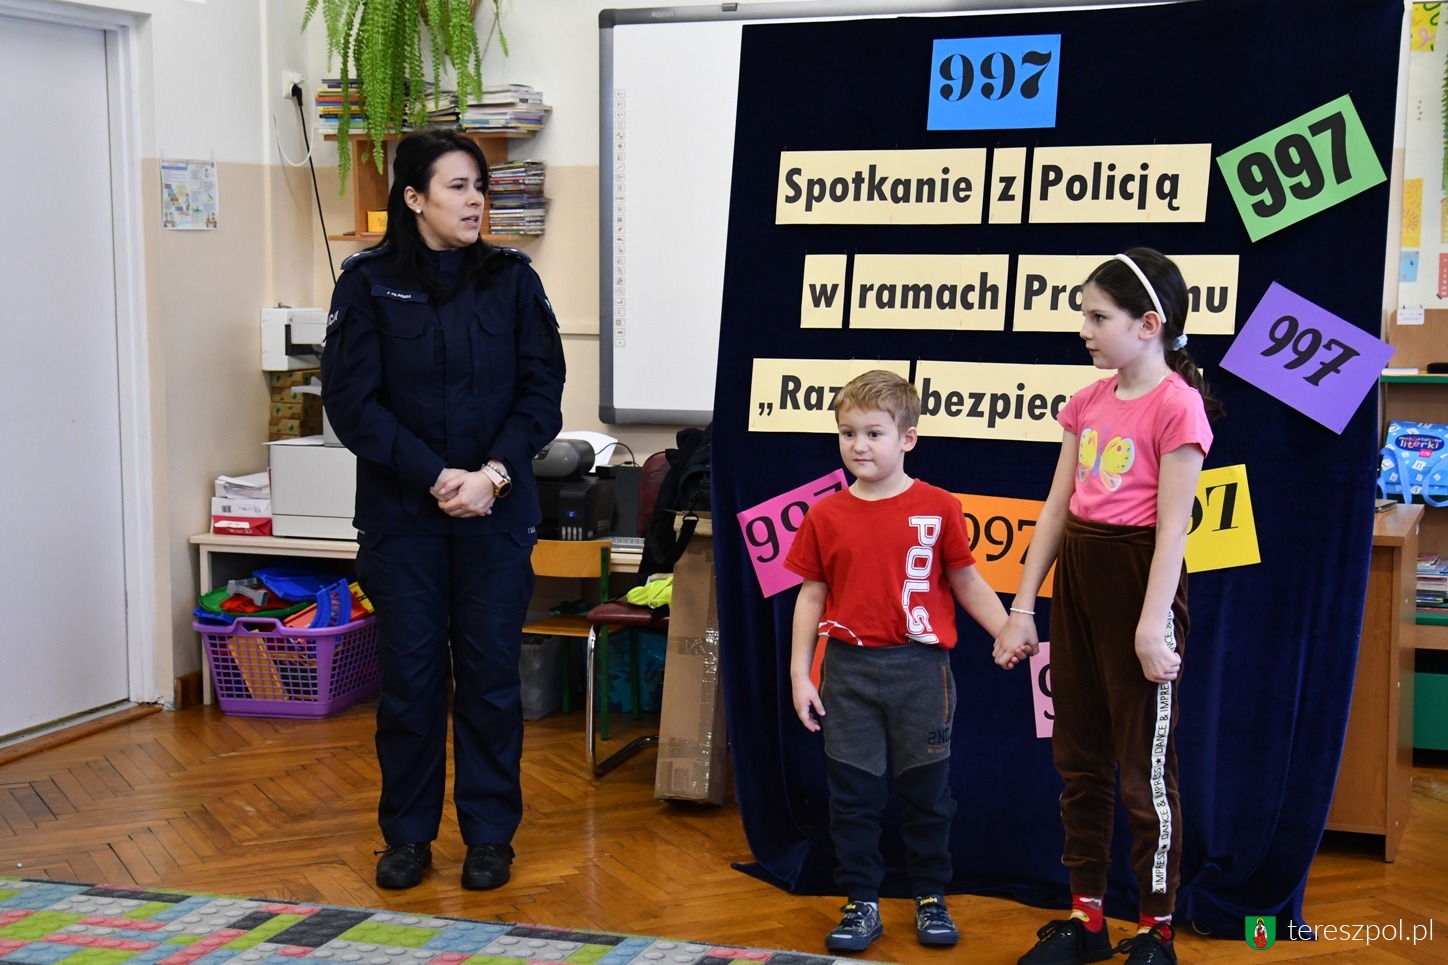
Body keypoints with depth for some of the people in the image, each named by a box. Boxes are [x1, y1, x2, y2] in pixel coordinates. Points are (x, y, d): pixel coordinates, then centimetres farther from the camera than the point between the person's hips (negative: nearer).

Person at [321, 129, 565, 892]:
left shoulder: (511, 279, 3)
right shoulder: (368, 282, -2)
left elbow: (542, 392, 0)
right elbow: (351, 401, -6)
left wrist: (495, 473, -14)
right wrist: (435, 476, -14)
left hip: (497, 510, 1)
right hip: (401, 511, -1)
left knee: (490, 672, 5)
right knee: (409, 672, 5)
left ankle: (489, 834, 19)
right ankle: (408, 833, 21)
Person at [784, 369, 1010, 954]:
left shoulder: (938, 509, -3)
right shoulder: (825, 516, 2)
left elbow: (967, 583, 5)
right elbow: (811, 596, 6)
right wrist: (800, 673, 3)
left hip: (919, 669, -1)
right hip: (849, 670, 2)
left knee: (926, 790, 9)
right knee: (852, 792, 8)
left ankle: (931, 898, 24)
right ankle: (861, 903, 19)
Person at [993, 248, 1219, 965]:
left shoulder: (1176, 405, -12)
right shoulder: (1089, 401, 10)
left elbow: (1172, 525, -15)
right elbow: (1056, 508, 10)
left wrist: (1153, 625, -19)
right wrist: (1022, 607, 9)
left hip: (1137, 576, -8)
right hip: (1076, 575, 8)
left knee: (1144, 765, 2)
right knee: (1078, 756, 14)